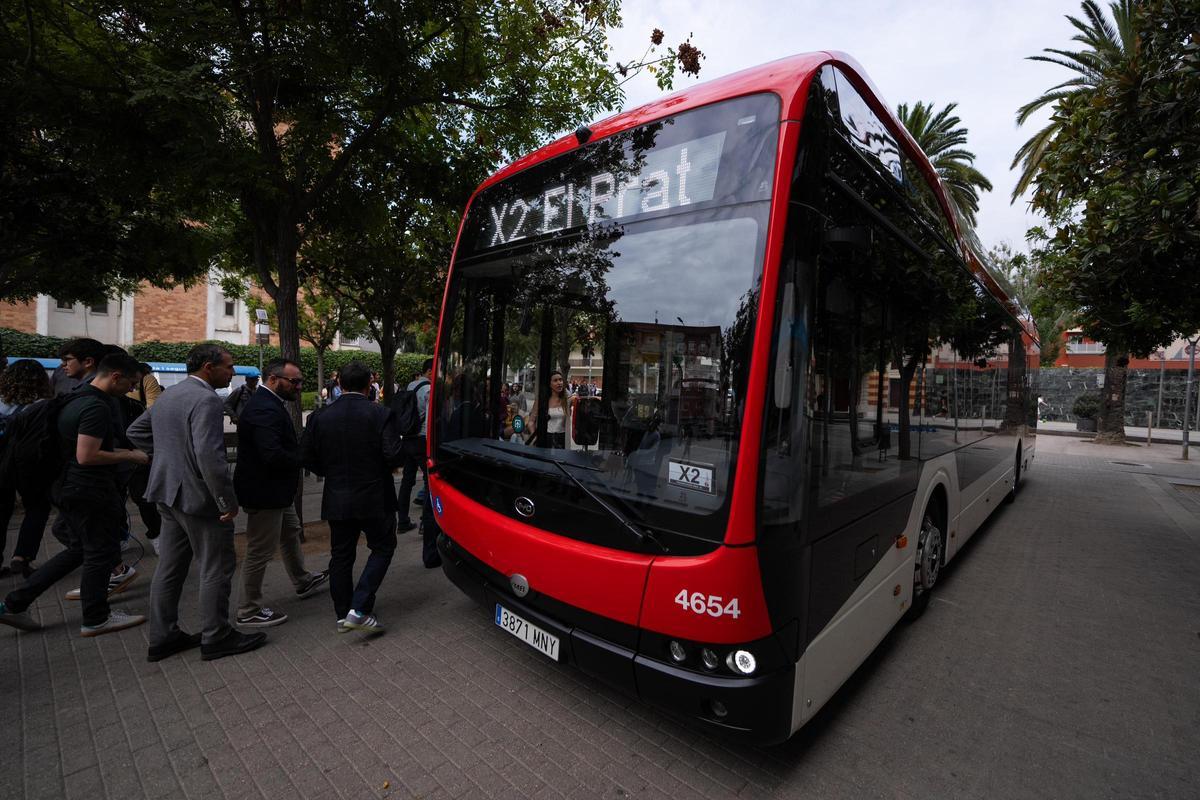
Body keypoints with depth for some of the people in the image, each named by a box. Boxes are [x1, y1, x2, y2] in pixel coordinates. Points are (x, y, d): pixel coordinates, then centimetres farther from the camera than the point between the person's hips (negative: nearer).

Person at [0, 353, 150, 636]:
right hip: (91, 493, -10)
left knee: (77, 550, 21)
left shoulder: (75, 399, 10)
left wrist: (120, 452, 14)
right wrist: (130, 456, -16)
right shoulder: (96, 407, -23)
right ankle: (96, 619, 17)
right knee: (101, 553, 4)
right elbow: (86, 456, -27)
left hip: (69, 488, 10)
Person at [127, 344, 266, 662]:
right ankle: (216, 638, 16)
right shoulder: (206, 400, -21)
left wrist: (166, 454, 18)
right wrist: (228, 501, -21)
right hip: (198, 496, -9)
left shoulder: (167, 395, 10)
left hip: (168, 493, 10)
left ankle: (162, 637, 29)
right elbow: (209, 455, -28)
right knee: (217, 568, 4)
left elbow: (136, 431, 23)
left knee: (170, 567, 17)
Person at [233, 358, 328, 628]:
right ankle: (249, 612, 19)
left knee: (290, 533, 26)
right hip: (264, 493, -11)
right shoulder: (265, 409, -26)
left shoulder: (269, 404, 8)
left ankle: (302, 581, 45)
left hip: (276, 489, 11)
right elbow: (273, 455, -34)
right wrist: (304, 459, -19)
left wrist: (301, 453, -3)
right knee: (260, 551, 3)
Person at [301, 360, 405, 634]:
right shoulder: (381, 414, -14)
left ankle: (342, 615, 25)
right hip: (374, 498, -4)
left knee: (341, 556, 16)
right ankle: (359, 610, 2)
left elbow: (307, 457, 1)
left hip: (336, 499, 4)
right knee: (382, 548, 12)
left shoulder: (321, 417, -2)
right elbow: (395, 456, -19)